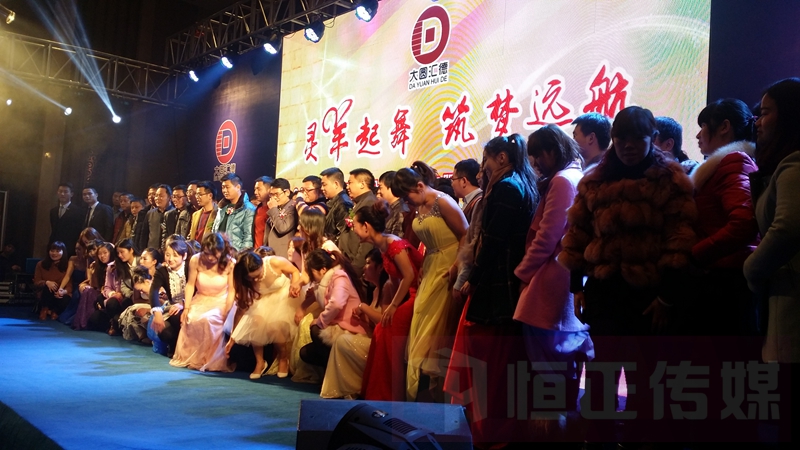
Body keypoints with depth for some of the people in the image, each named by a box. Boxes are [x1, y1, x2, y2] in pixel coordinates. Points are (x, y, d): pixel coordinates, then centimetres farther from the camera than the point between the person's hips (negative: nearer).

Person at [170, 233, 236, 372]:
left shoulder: (230, 264, -17)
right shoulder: (196, 260, -11)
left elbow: (232, 291, -13)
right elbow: (190, 285, -4)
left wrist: (225, 313, -19)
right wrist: (186, 307, -11)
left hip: (220, 302, -2)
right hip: (200, 300, 3)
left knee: (208, 320, -33)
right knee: (190, 320, -28)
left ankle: (210, 360, -14)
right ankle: (189, 358, -4)